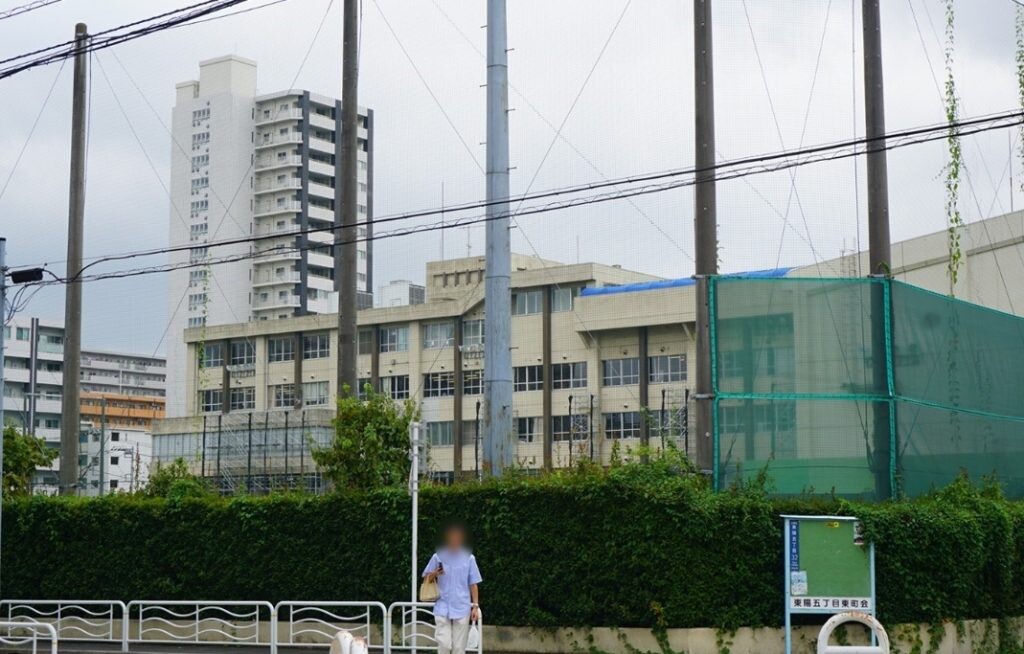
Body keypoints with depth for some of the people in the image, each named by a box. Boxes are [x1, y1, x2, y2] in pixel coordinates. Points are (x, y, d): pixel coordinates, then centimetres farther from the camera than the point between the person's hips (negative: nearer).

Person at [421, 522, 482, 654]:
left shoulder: (469, 558, 2)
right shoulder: (438, 557, 2)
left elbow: (473, 584, 5)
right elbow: (426, 579, 9)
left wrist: (475, 606, 0)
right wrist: (434, 574, -12)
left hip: (462, 609, 1)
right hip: (442, 608, 0)